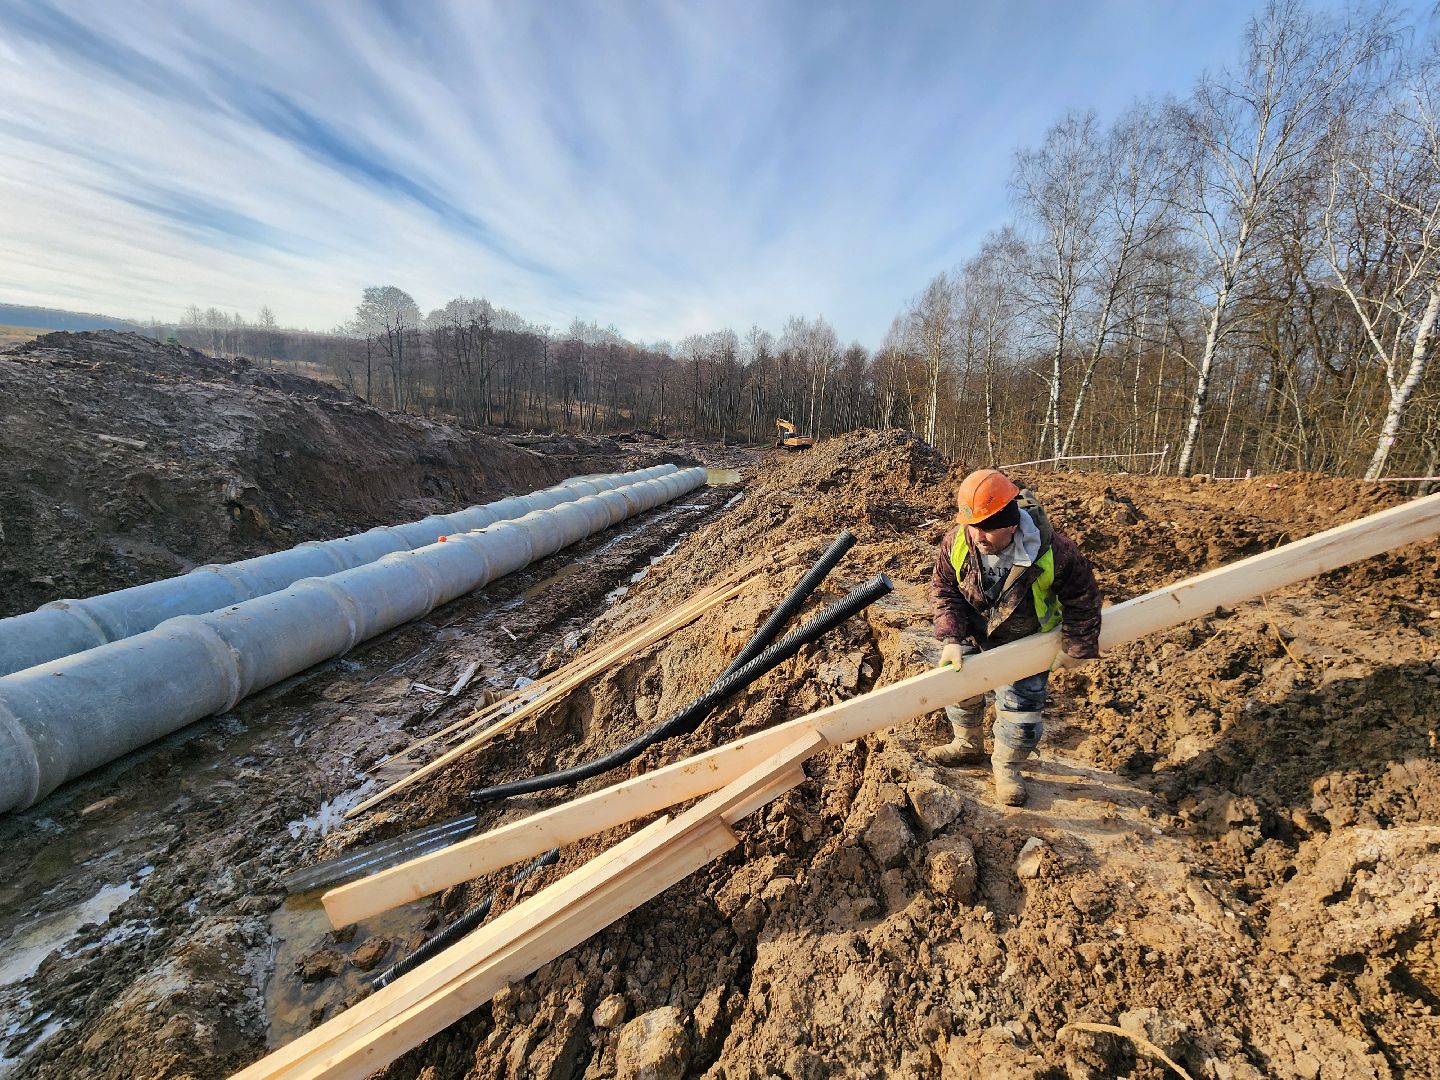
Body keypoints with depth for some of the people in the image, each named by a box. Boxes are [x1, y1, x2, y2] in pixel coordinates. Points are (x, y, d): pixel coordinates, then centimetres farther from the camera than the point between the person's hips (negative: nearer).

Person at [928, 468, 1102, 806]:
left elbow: (1082, 598, -16)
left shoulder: (1053, 551, -34)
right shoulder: (955, 543, -28)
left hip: (1025, 643, -2)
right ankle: (968, 745, 45)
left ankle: (1006, 767, 31)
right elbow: (943, 590, -15)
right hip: (973, 636, 3)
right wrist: (951, 639, -24)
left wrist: (1076, 648, -8)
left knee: (1021, 709, 2)